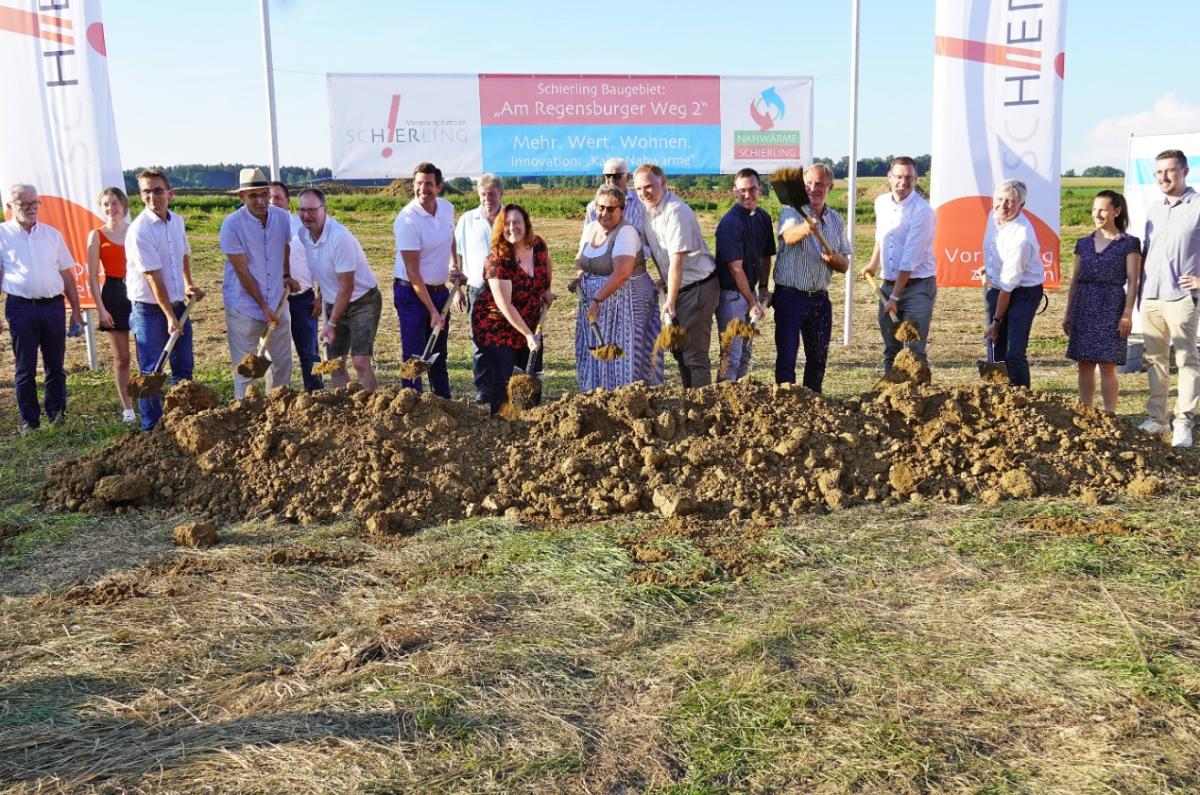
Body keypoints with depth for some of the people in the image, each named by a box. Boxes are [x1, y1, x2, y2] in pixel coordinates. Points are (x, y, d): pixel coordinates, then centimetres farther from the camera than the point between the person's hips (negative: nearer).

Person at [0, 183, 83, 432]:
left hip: (53, 306, 2)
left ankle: (57, 414, 16)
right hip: (21, 307, -2)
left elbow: (67, 274, 13)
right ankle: (29, 420, 11)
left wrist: (76, 309, 10)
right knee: (25, 368, 4)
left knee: (56, 365, 7)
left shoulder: (52, 234, 10)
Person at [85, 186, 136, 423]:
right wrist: (101, 309, -6)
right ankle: (127, 408, 14)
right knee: (121, 357, 6)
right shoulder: (97, 236, 0)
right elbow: (93, 276, 0)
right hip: (114, 295, -1)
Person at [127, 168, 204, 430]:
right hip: (149, 310, -7)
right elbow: (154, 278, -20)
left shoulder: (177, 221, 4)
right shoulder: (139, 230, -17)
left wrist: (188, 285, 17)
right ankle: (151, 427, 10)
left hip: (177, 304, 7)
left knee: (184, 367, 13)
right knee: (151, 372, -1)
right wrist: (169, 317, -20)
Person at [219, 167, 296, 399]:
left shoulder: (282, 217, -2)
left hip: (277, 302, 5)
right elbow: (242, 271, -15)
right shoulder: (232, 224, -16)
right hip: (244, 306, -5)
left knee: (283, 363, 12)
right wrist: (263, 306, -14)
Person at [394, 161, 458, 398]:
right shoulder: (407, 220, -21)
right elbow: (413, 272, -21)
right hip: (411, 293, -7)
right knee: (414, 356, -7)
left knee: (439, 354, 18)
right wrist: (432, 311, -21)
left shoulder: (447, 208, 0)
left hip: (439, 290, 7)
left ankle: (444, 401, 31)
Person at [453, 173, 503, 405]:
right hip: (477, 290, 1)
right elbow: (458, 254, 11)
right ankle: (483, 390, 12)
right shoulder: (467, 220, 6)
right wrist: (458, 289, 7)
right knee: (480, 343, 3)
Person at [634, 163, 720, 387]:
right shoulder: (648, 210, 6)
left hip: (698, 288, -10)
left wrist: (670, 302, -22)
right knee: (679, 349, 15)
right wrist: (664, 282, 11)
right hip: (677, 287, 10)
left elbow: (677, 260, -23)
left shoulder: (675, 212, -21)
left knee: (694, 353, -8)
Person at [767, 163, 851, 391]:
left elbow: (844, 266, 12)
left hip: (819, 298, 5)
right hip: (789, 296, -5)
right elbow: (789, 236, -31)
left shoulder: (836, 220, 10)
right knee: (786, 357, -5)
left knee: (818, 358, 13)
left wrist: (834, 259, -12)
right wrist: (805, 228, -53)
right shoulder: (792, 211, -6)